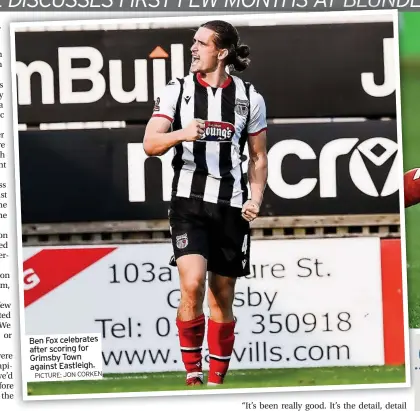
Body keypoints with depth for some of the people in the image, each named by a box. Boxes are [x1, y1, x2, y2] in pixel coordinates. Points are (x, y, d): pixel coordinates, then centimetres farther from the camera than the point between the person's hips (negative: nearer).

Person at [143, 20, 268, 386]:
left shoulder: (249, 97, 5)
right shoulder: (176, 91, 2)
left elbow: (258, 157, 12)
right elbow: (150, 144, -7)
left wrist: (256, 198, -2)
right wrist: (181, 133, -26)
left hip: (231, 205, 2)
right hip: (189, 201, -1)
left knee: (222, 297, 7)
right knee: (192, 283, -19)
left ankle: (217, 379, 20)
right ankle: (192, 371, -3)